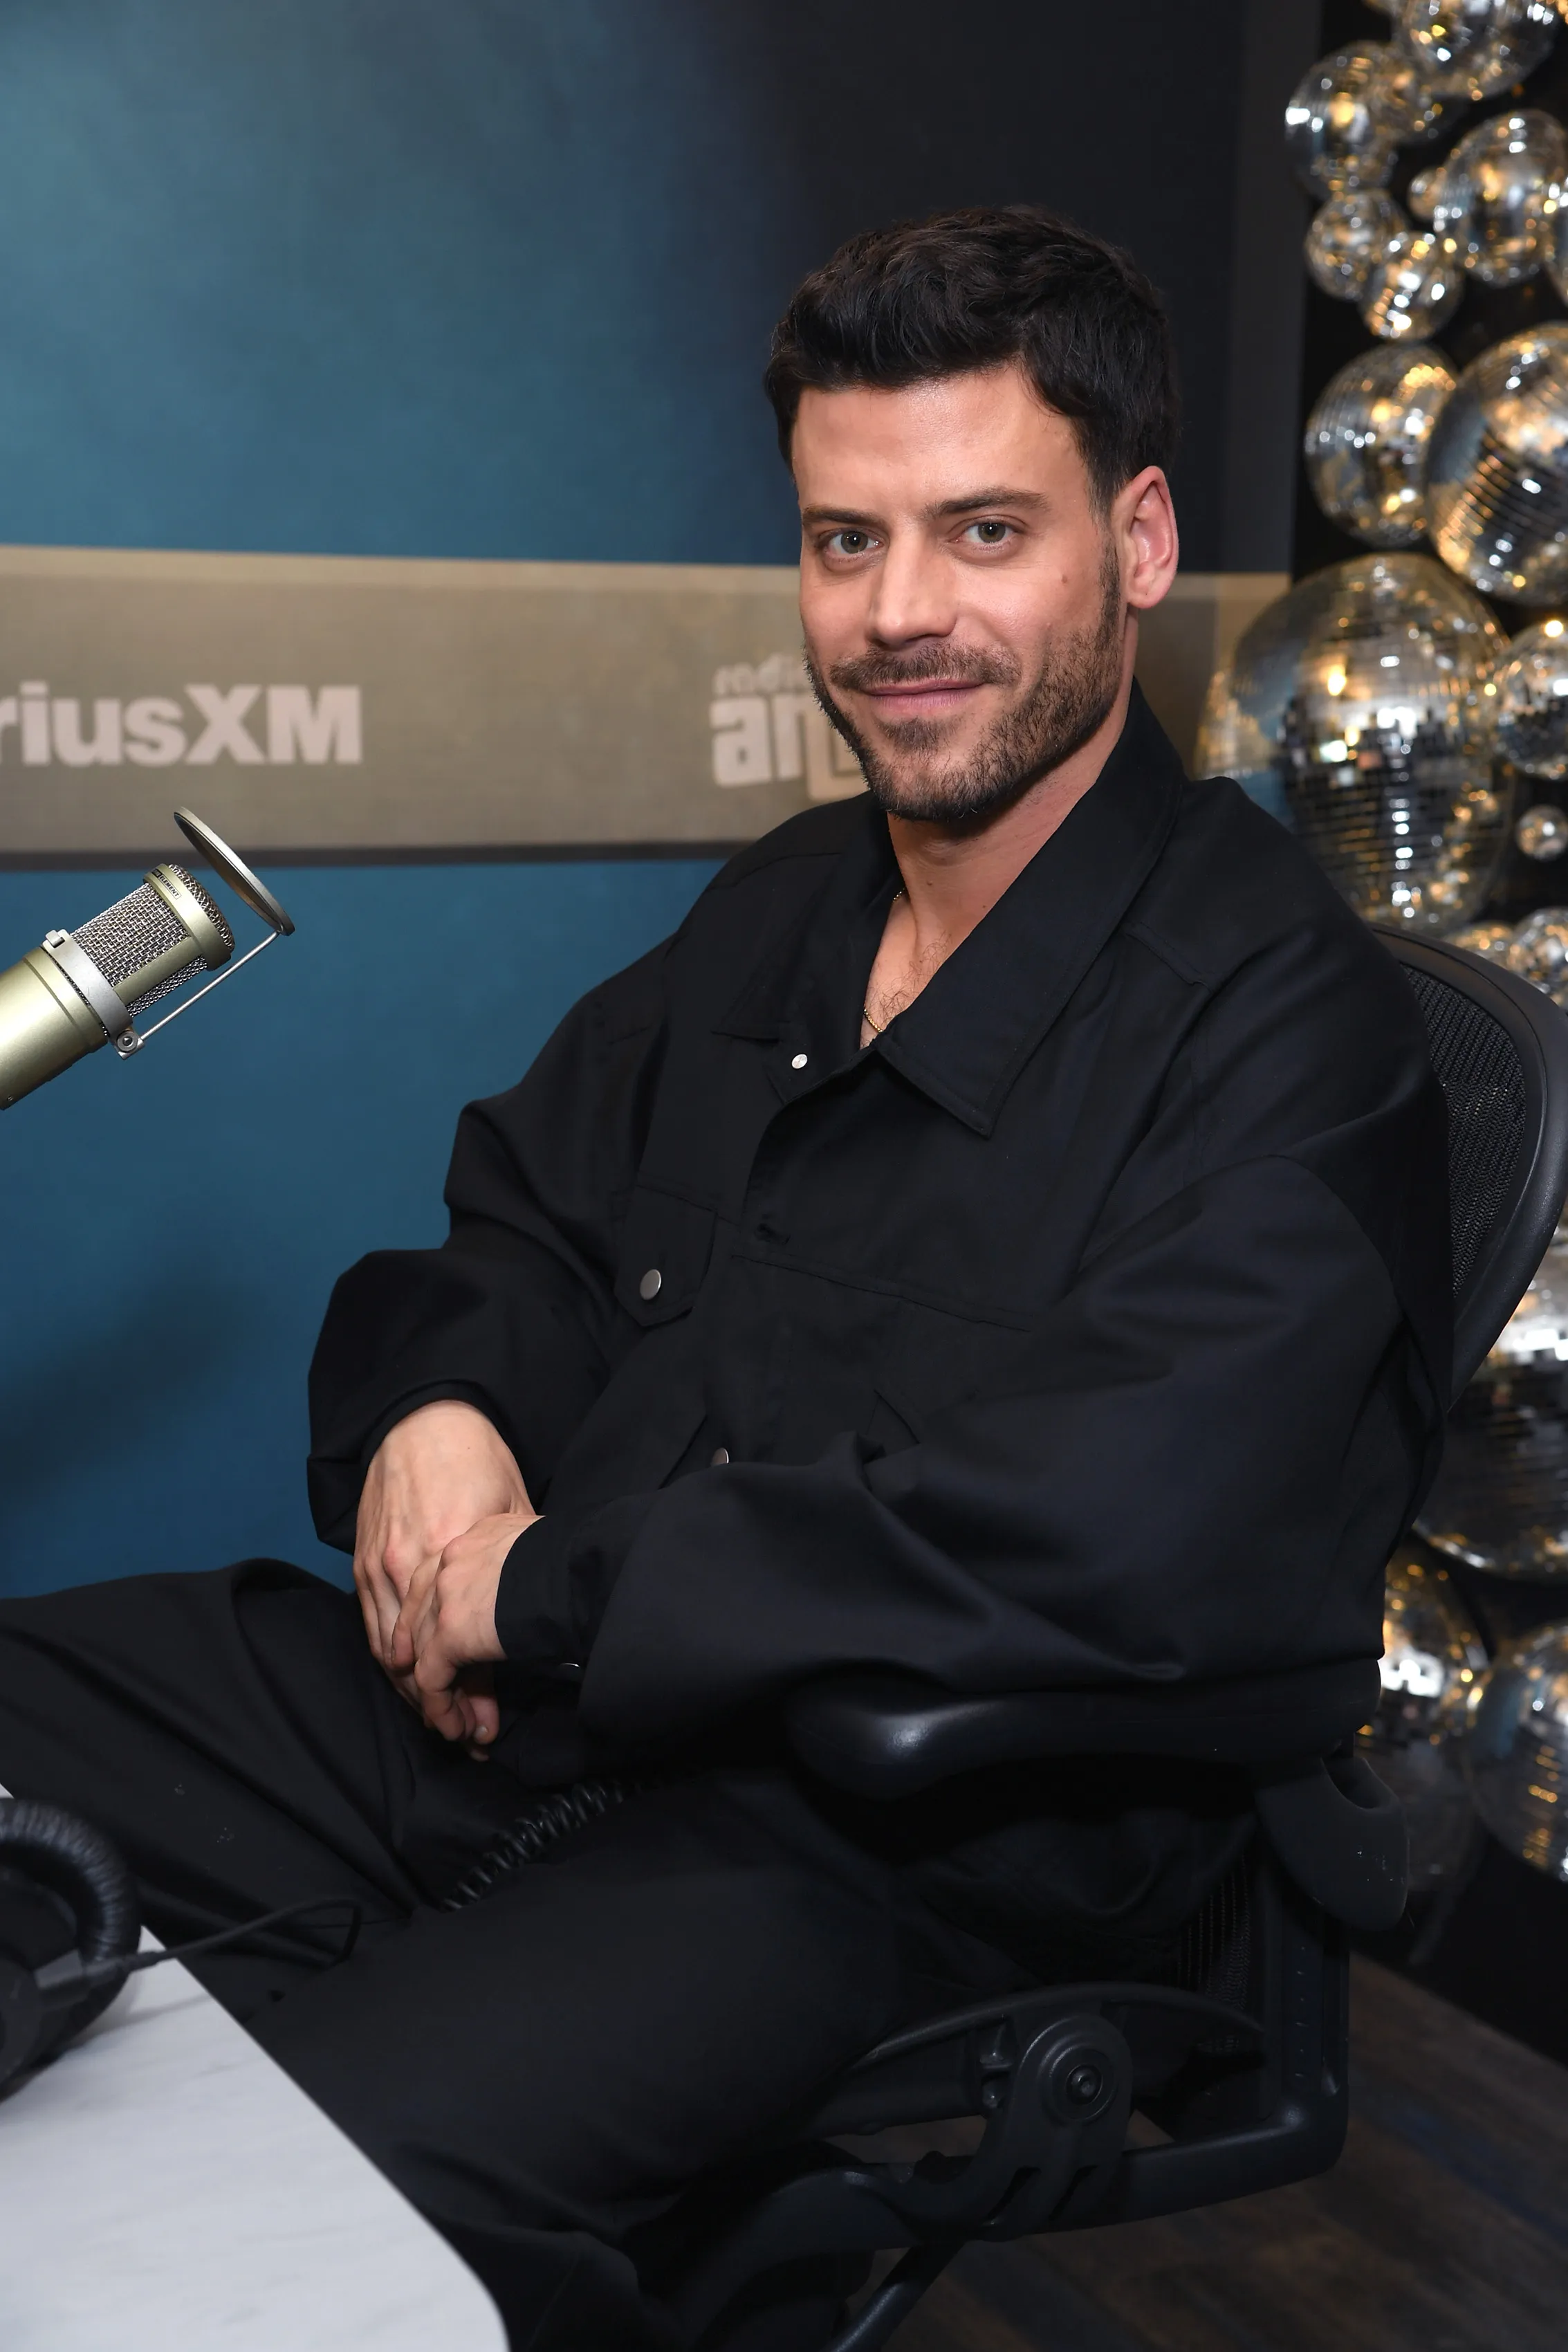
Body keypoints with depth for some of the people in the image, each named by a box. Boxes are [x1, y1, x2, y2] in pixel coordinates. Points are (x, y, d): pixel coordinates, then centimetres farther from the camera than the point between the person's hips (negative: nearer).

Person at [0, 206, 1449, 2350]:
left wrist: (546, 1585, -18)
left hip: (890, 1838, -7)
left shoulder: (1278, 1011, -12)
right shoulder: (788, 905, 15)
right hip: (500, 1693, 8)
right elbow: (519, 1223, 24)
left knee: (341, 2168, -32)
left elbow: (1135, 1534, -26)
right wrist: (425, 1411, -2)